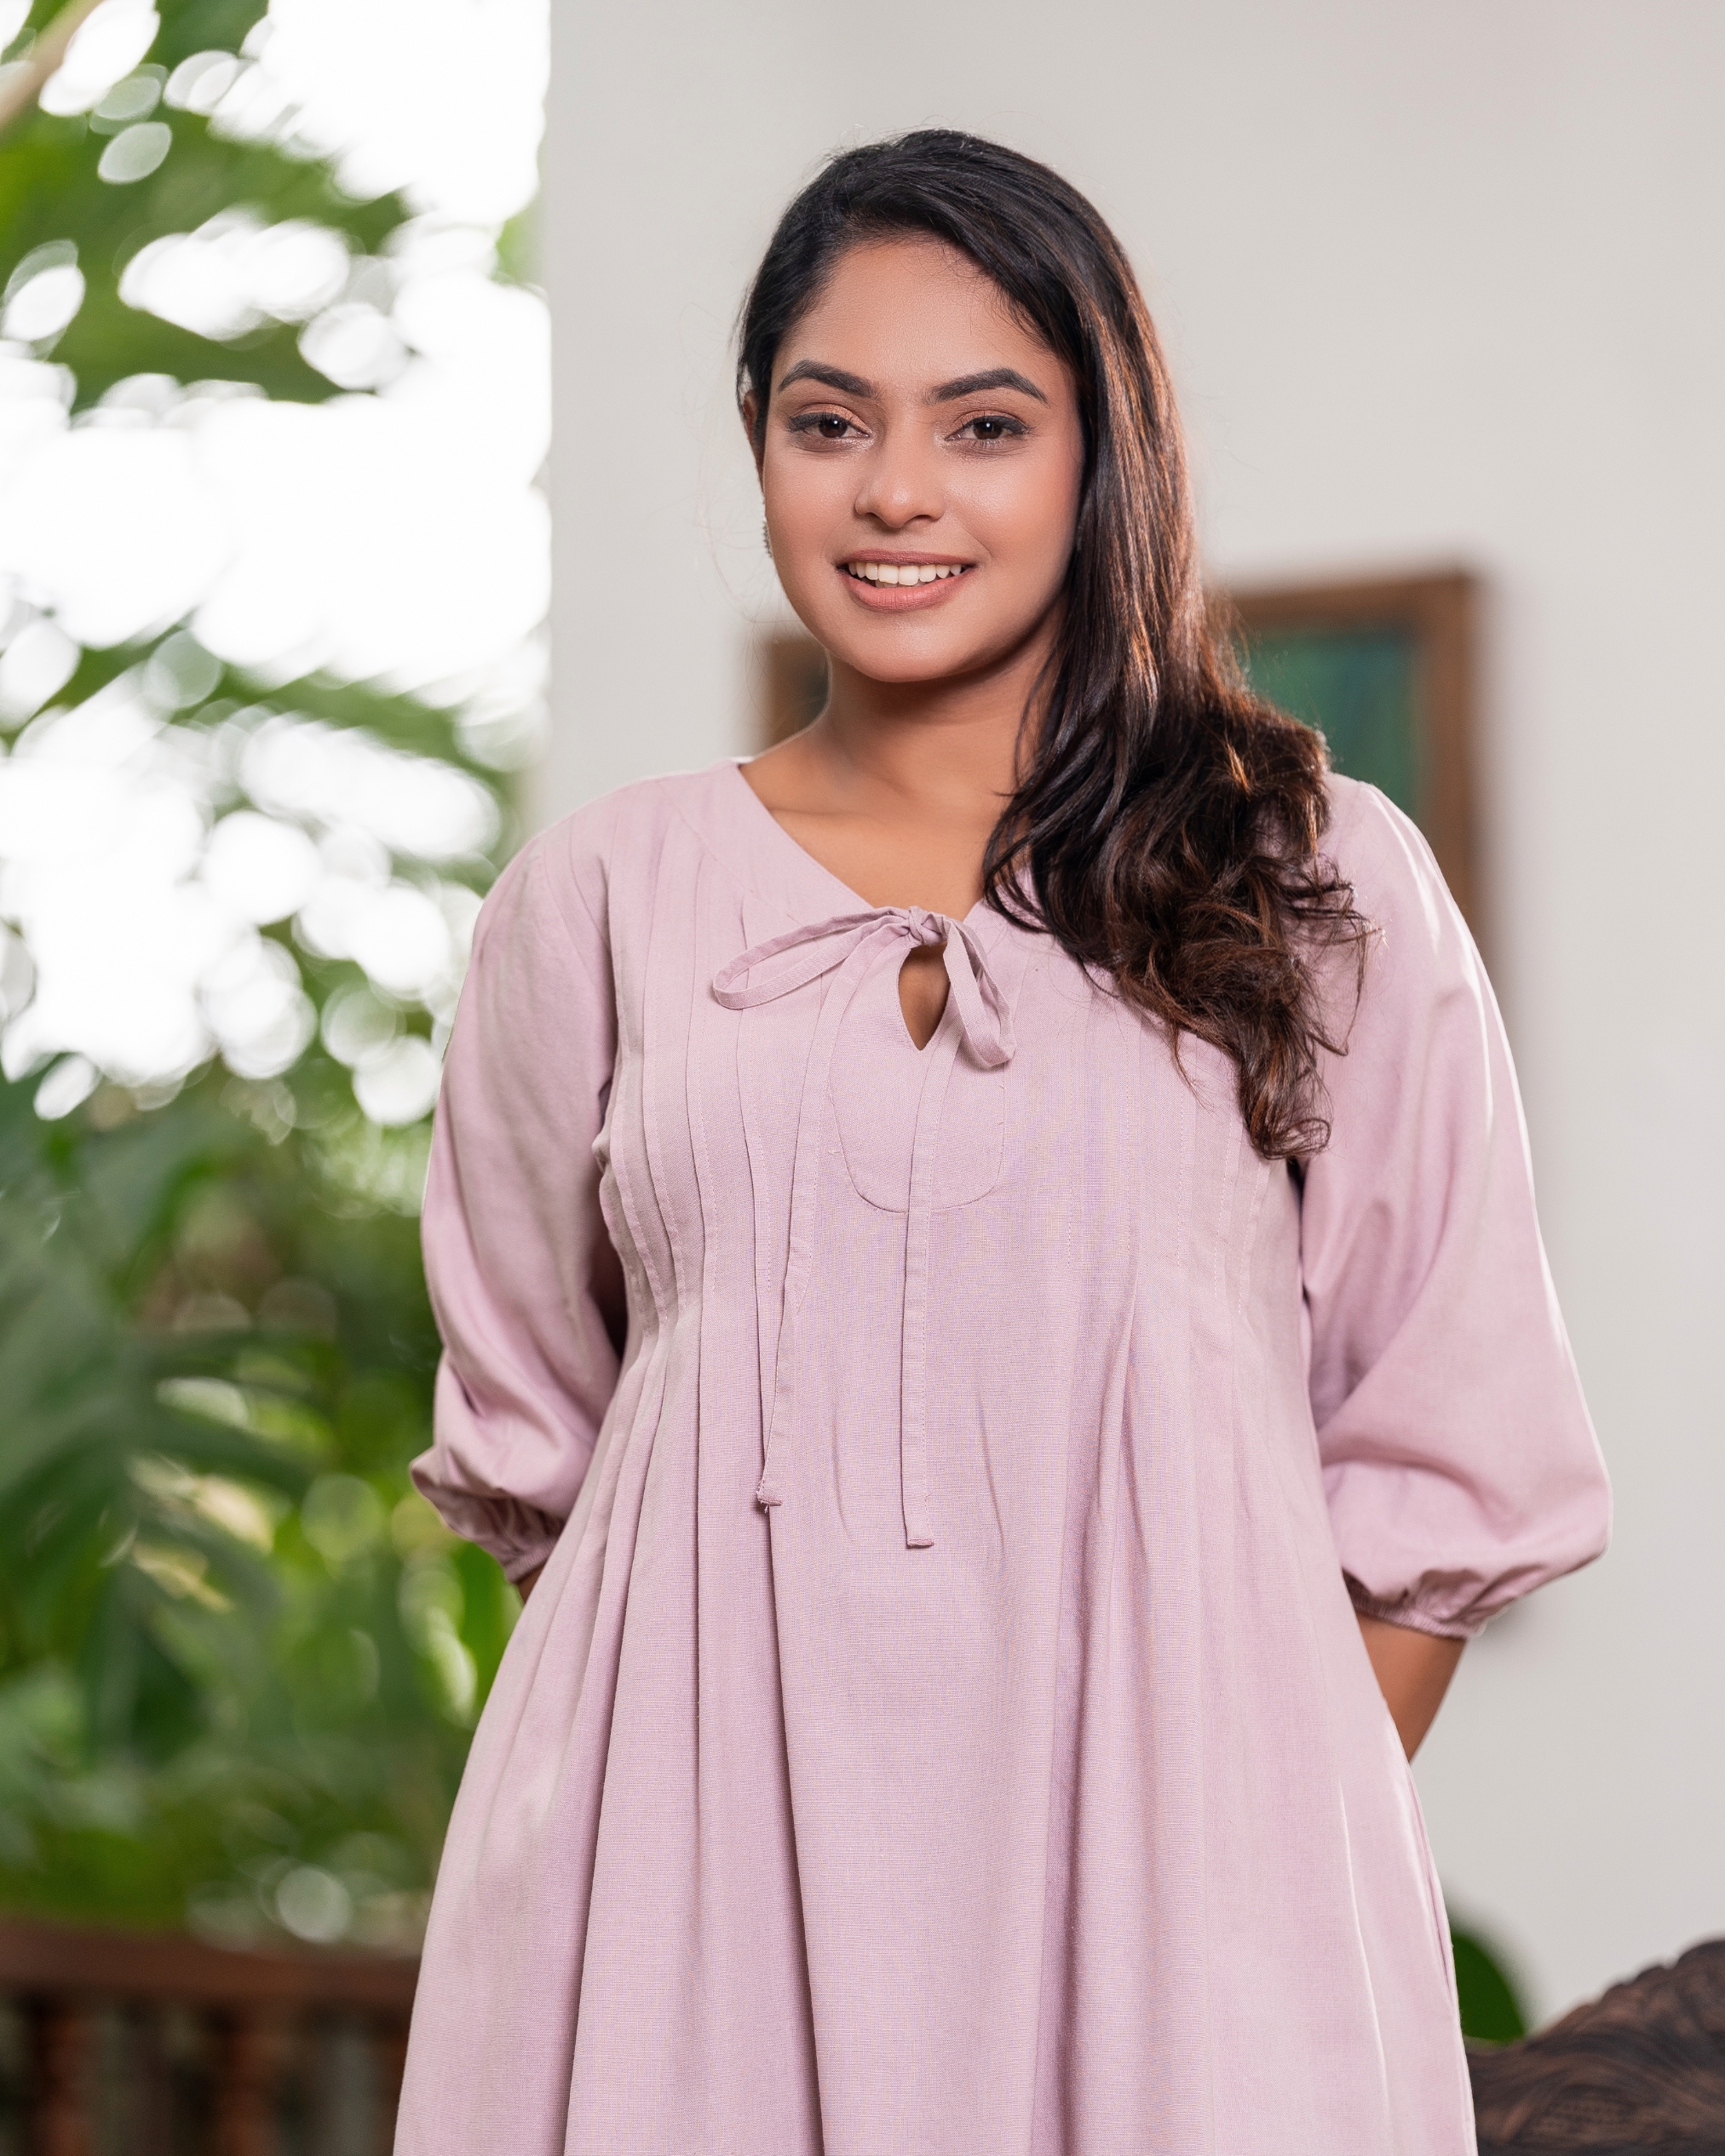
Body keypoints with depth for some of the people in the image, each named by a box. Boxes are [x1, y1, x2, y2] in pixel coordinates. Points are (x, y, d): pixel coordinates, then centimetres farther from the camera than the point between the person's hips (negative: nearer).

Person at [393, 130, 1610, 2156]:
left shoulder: (1320, 888, 5)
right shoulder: (599, 902, 9)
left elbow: (1445, 1462, 7)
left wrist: (1286, 1841, 1)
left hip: (1166, 1853, -1)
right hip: (693, 1874, 1)